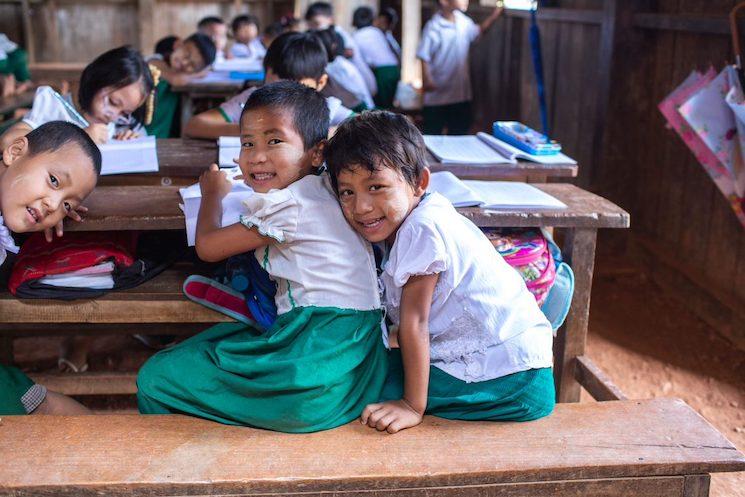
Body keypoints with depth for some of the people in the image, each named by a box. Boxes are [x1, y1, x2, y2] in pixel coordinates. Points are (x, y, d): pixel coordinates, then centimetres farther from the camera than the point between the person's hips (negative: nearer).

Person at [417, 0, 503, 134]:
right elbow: (424, 57, -19)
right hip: (437, 95, -6)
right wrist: (426, 81, -31)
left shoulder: (463, 21, 2)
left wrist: (495, 14, 9)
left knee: (459, 133, 15)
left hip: (462, 93, 6)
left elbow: (478, 30, 22)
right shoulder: (433, 27, -18)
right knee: (432, 136, 5)